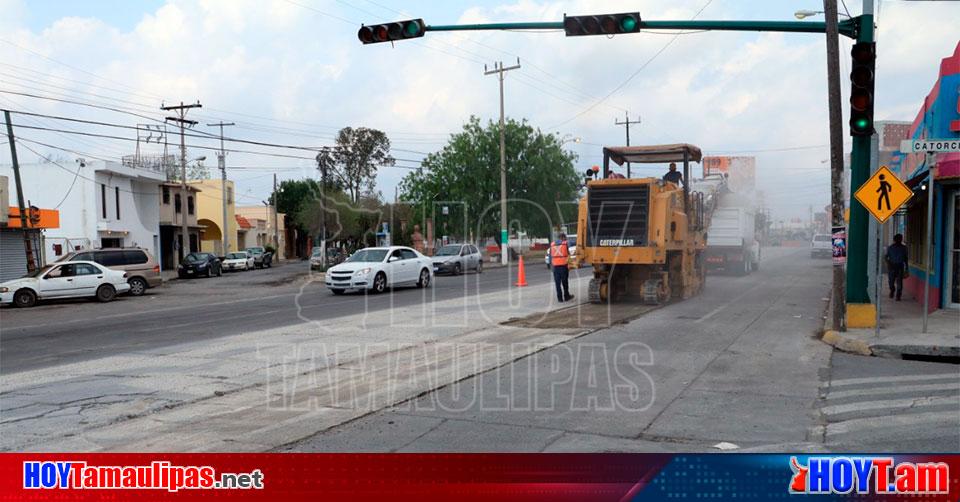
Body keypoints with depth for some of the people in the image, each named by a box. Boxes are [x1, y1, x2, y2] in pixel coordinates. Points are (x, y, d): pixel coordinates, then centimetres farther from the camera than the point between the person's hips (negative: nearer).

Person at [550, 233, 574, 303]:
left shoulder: (552, 245, 8)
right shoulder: (565, 244, 0)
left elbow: (550, 256, 9)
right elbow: (568, 254, 1)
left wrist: (551, 265, 14)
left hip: (555, 266, 2)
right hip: (563, 265, -2)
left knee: (557, 283, 5)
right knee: (565, 282, 10)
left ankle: (560, 298, 4)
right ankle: (566, 296, 18)